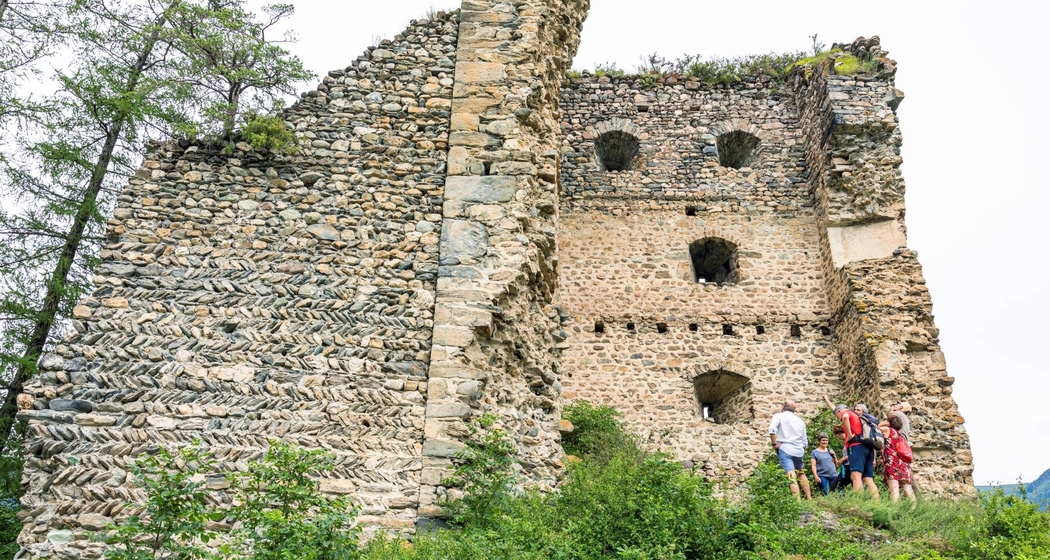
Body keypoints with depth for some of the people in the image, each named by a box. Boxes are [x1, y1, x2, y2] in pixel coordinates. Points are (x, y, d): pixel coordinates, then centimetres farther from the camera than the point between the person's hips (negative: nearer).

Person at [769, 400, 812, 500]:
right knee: (801, 473, 25)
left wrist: (774, 444, -7)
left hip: (785, 449, -5)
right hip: (799, 451, 5)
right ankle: (809, 498, 26)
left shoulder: (779, 416, 4)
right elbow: (804, 440, 19)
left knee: (791, 476, -13)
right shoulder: (800, 421, 20)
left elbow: (772, 429, -15)